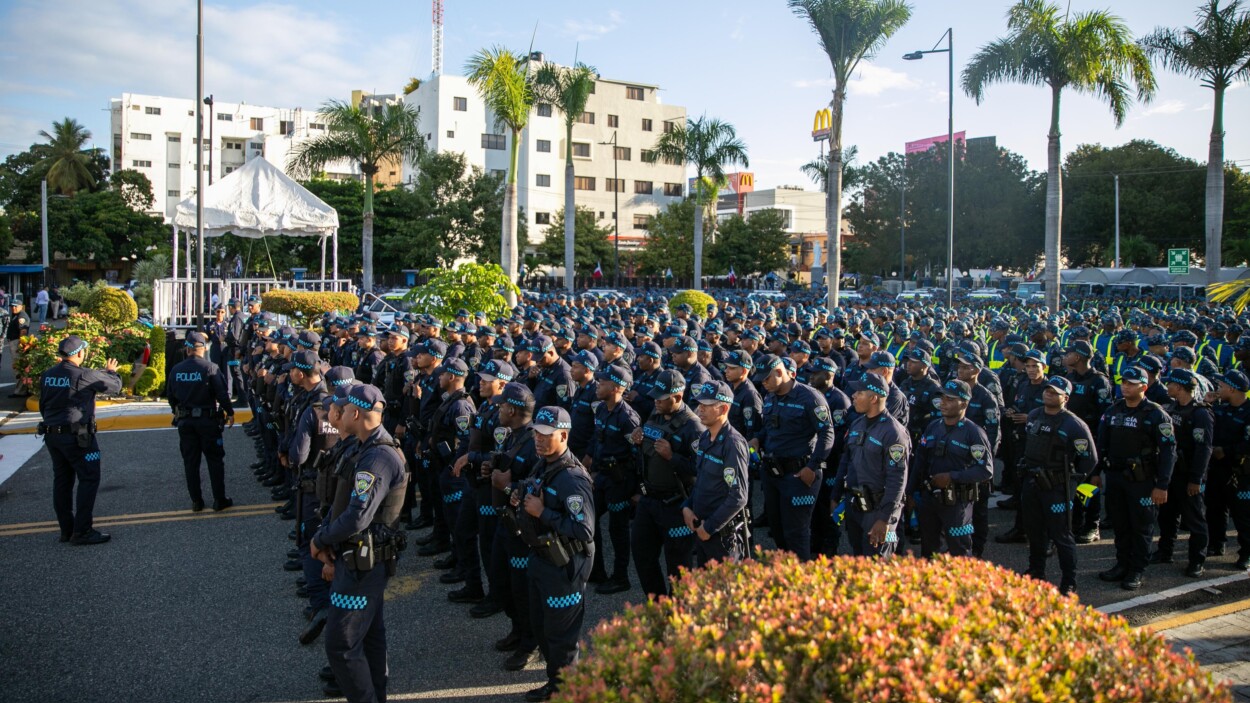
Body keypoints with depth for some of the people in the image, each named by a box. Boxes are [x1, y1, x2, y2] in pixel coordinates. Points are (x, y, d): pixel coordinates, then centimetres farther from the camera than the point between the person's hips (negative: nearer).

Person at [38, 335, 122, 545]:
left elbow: (43, 405, 16)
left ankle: (66, 530, 18)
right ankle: (82, 531, -4)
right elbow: (115, 386, -4)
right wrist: (110, 372, 17)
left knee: (62, 481, 12)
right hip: (77, 436, -8)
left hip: (52, 435, 8)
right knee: (89, 480, -2)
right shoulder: (84, 375, -15)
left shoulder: (47, 376, 8)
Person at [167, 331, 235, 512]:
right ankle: (219, 500, 7)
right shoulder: (210, 368, -14)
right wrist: (229, 412, -1)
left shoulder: (176, 370, 0)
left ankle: (196, 502, 16)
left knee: (190, 462, 11)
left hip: (185, 421, 4)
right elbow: (222, 394, -14)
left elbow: (171, 397, 9)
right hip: (208, 420, -4)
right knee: (215, 460, 6)